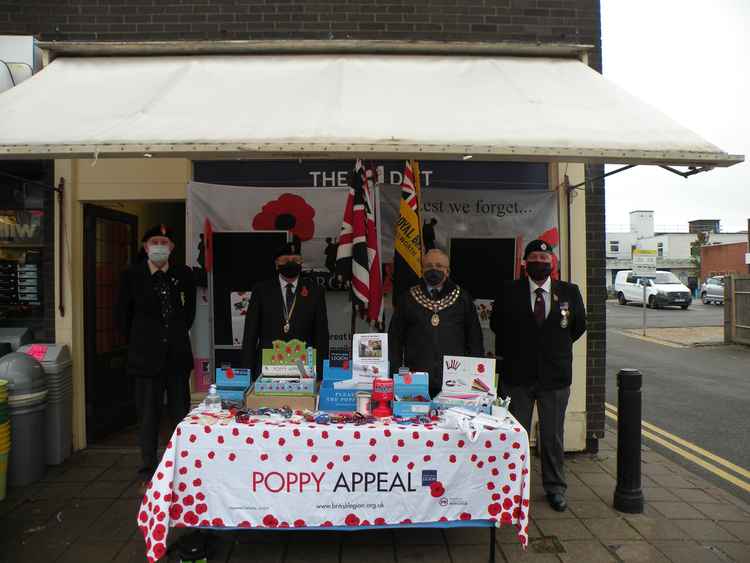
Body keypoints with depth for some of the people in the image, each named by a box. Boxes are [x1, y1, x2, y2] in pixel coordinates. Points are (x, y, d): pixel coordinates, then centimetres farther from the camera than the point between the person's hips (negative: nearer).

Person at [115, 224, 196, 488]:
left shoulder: (183, 274, 0)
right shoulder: (131, 275, -4)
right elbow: (123, 315, 6)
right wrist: (137, 343, 7)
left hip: (178, 355, 2)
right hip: (147, 356, -1)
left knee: (181, 412, 9)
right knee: (148, 414, 6)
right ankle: (149, 469, 20)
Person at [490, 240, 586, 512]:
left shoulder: (570, 292, 2)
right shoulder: (509, 292, -2)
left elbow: (579, 325, 14)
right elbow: (496, 324, 11)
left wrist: (556, 346, 12)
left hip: (555, 375, 1)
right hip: (517, 375, -1)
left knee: (553, 436, 12)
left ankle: (555, 487, 27)